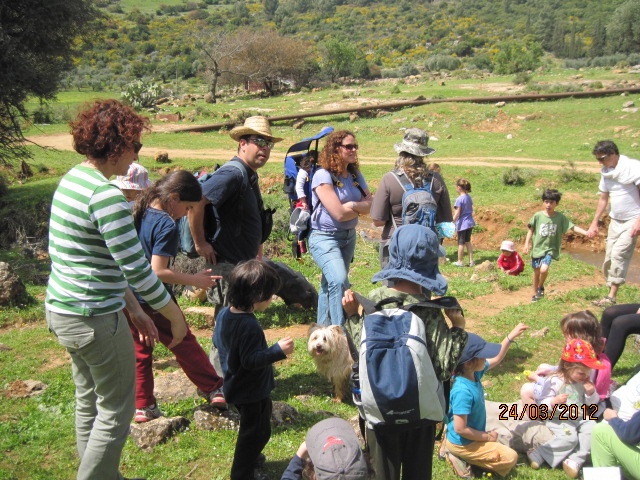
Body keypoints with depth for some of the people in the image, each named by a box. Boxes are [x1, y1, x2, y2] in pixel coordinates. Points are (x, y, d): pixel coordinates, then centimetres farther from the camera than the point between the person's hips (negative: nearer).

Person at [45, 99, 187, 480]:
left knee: (89, 404, 23)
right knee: (116, 412, 6)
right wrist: (175, 315, -10)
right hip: (94, 319, -10)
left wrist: (134, 309, 16)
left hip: (62, 310, 10)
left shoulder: (73, 179, 9)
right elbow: (136, 266, -22)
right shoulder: (106, 195, -22)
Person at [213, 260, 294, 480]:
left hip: (236, 386, 10)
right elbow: (251, 360, -32)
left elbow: (217, 340, 10)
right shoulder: (249, 326, -33)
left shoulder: (224, 313, -4)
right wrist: (278, 351, -31)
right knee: (256, 431, 9)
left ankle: (248, 458, 47)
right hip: (253, 392, -10)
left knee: (251, 428, 29)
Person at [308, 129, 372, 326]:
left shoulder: (355, 175, 7)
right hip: (324, 237, -7)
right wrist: (360, 207, -5)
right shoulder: (323, 175, -14)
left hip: (349, 236, 7)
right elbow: (339, 214, -20)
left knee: (329, 285, 15)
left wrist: (352, 205, -17)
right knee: (339, 281, -24)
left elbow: (370, 205, -1)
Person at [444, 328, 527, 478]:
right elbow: (460, 429, -30)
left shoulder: (474, 372, -8)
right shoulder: (463, 391, -34)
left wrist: (511, 336, 2)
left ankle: (454, 451, 14)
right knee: (510, 458, -6)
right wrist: (487, 437, -15)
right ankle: (460, 457, -4)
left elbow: (496, 359, 11)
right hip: (462, 443, -9)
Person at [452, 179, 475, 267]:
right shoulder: (469, 197, 5)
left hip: (462, 224, -7)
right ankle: (471, 260, 17)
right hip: (470, 222, 7)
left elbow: (457, 214, -18)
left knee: (461, 242, 4)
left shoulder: (459, 199, -18)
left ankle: (460, 261, 13)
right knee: (468, 241, 17)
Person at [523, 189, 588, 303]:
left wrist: (586, 232, -21)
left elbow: (573, 227, -8)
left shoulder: (560, 217, -6)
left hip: (549, 249, -1)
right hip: (537, 248, 1)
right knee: (536, 272, 10)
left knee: (544, 269, -22)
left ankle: (541, 287, 8)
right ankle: (535, 294, 30)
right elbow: (531, 230, 4)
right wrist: (526, 244, 0)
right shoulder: (537, 216, -5)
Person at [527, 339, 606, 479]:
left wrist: (591, 393, -7)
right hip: (559, 418, -6)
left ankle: (575, 460, -19)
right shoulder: (555, 381, -13)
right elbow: (542, 404, -14)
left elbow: (592, 403, 15)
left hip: (580, 417, 6)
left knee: (591, 428, -21)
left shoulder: (584, 381, 6)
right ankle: (538, 454, -16)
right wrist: (554, 401, -35)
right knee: (569, 437, -29)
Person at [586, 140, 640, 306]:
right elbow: (603, 198, 18)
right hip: (615, 221, 8)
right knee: (609, 258, 4)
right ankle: (611, 295, 10)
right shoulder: (606, 172, 9)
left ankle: (611, 298, -14)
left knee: (618, 254, -17)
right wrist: (594, 223, 17)